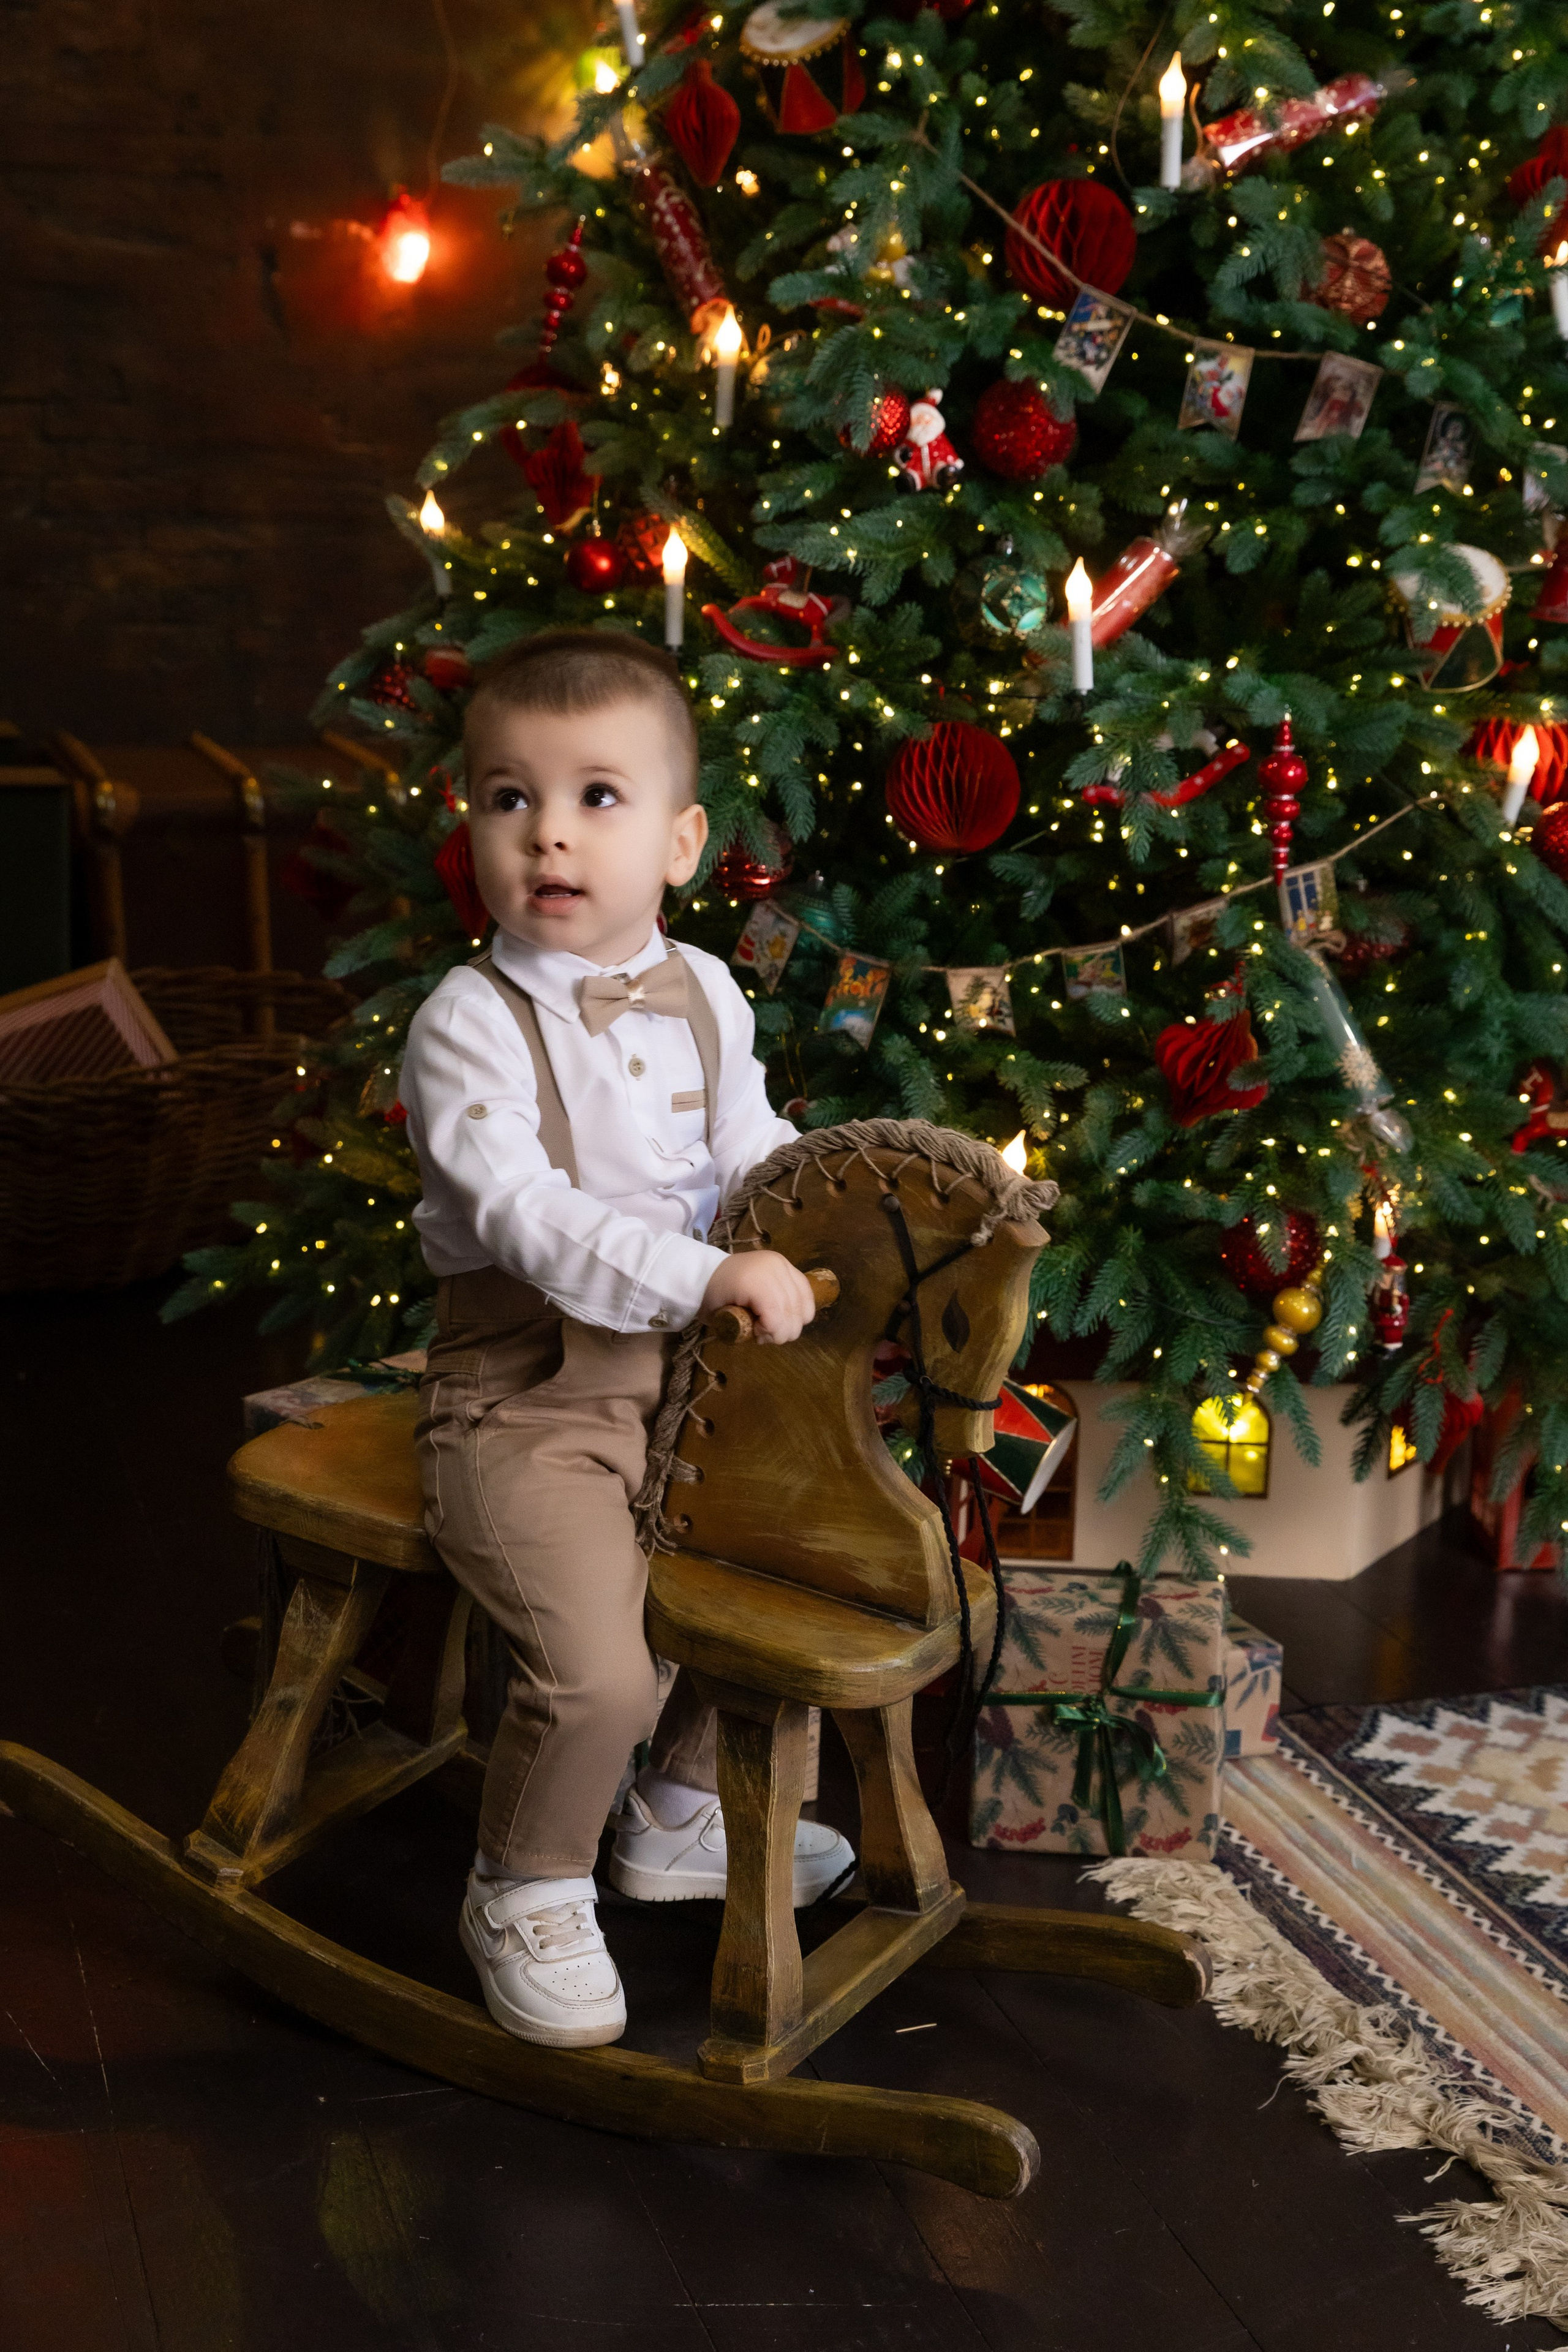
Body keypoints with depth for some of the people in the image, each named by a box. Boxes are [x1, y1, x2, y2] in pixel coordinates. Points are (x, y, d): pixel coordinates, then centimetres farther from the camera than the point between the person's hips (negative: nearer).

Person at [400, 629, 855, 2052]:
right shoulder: (470, 1024, -15)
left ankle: (677, 1819, 39)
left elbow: (750, 1149, 18)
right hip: (528, 1398, -7)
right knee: (597, 1671, -21)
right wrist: (704, 1279, -37)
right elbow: (523, 1215, -27)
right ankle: (525, 1893, 11)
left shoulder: (703, 995, 5)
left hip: (680, 1372, 7)